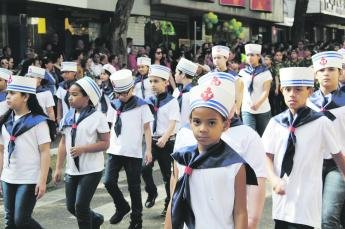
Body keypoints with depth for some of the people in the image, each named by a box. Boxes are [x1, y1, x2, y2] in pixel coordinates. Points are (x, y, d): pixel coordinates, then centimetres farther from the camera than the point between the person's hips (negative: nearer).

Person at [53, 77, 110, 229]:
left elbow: (105, 143, -13)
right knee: (71, 207, 12)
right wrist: (58, 168, 7)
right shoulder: (68, 117, 5)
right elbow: (63, 143, 9)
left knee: (81, 206, -9)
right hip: (72, 170, 6)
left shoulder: (97, 117, -12)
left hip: (91, 170, -6)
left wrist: (83, 149, -24)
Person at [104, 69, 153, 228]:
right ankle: (122, 207, 20)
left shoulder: (141, 105, -4)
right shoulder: (114, 105, 7)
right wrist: (108, 144, 11)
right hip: (114, 151, 4)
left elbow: (147, 128, -2)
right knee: (109, 182, -5)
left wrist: (149, 150, -7)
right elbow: (113, 127, 15)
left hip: (133, 152, -3)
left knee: (134, 186, 4)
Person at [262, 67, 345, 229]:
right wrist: (274, 179, -12)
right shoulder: (275, 122, 0)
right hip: (282, 197, 4)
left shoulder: (321, 123, -11)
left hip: (307, 199, -4)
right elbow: (268, 156, 4)